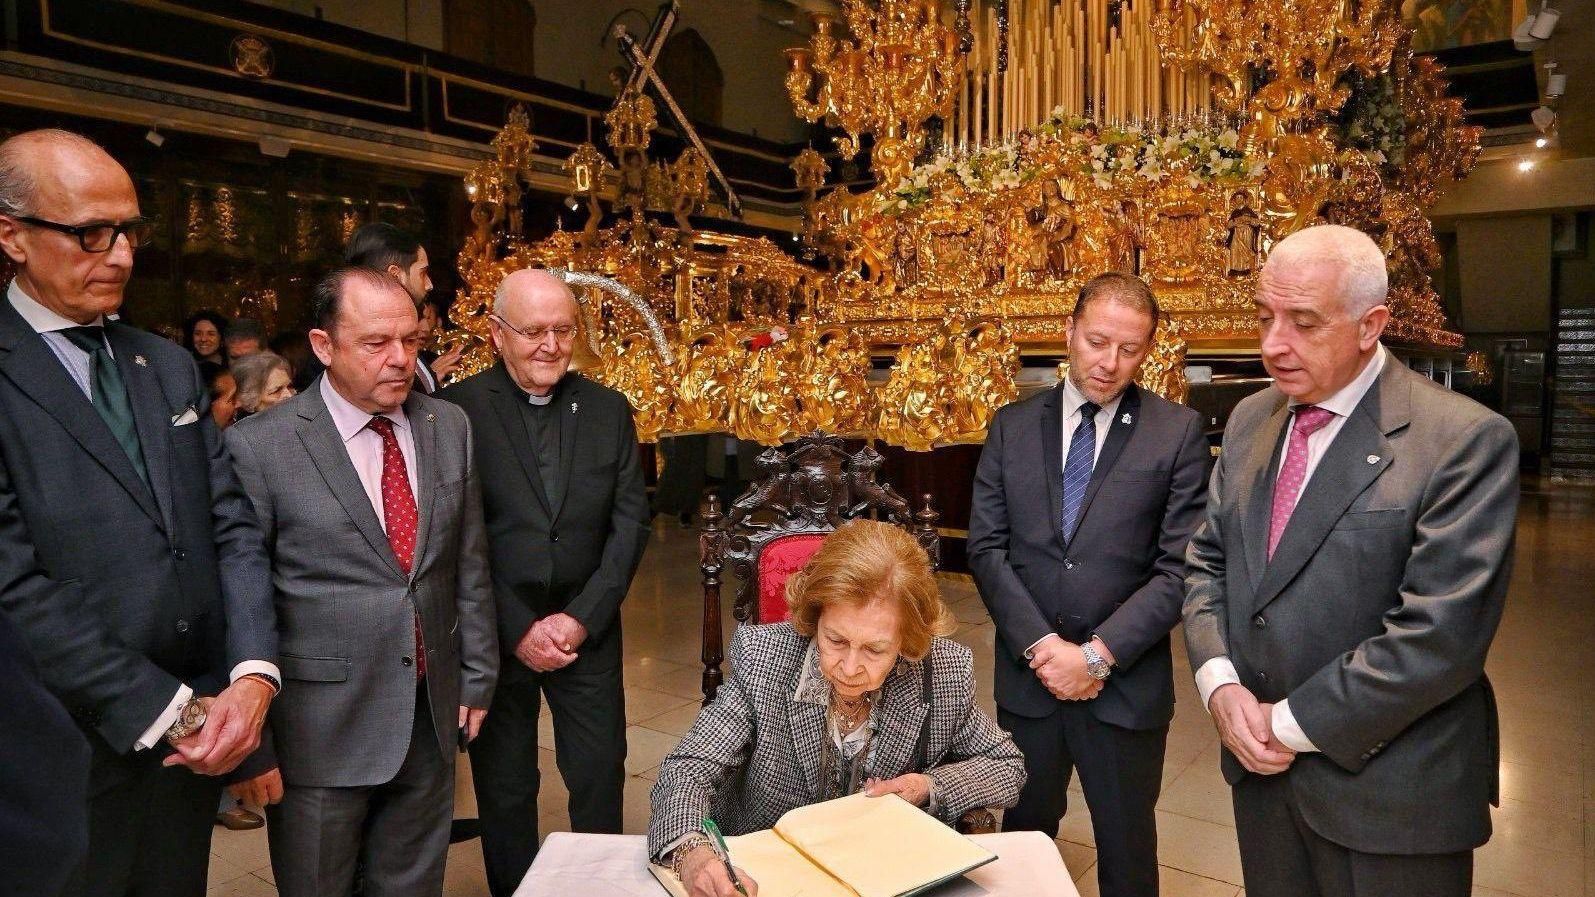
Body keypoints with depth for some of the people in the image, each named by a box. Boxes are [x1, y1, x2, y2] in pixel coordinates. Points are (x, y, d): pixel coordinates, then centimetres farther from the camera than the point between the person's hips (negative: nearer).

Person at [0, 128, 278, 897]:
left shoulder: (171, 366, 9)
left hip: (196, 734, 5)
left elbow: (231, 527, 4)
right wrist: (165, 711, -15)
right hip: (68, 754, -5)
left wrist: (252, 674, -9)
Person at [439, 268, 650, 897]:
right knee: (504, 789, 12)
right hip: (494, 633, -2)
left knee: (600, 781, 10)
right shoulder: (457, 411, -7)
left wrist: (582, 617, -8)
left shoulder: (608, 409, 3)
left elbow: (631, 520, 0)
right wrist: (517, 630, -11)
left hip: (587, 629, 2)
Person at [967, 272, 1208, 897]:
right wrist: (1041, 644, -13)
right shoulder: (1012, 426, 2)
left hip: (1127, 683, -1)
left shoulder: (1178, 432, -5)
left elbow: (1180, 566, -9)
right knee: (1023, 835, 19)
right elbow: (986, 547, -2)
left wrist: (1098, 654, -16)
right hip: (1027, 678, 2)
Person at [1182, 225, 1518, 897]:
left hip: (1390, 797, -5)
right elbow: (1207, 559, 8)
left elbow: (1440, 634, -22)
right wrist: (1219, 683, -8)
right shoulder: (1249, 420, 4)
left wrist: (1293, 724, -16)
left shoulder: (1465, 440, -16)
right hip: (1261, 764, 5)